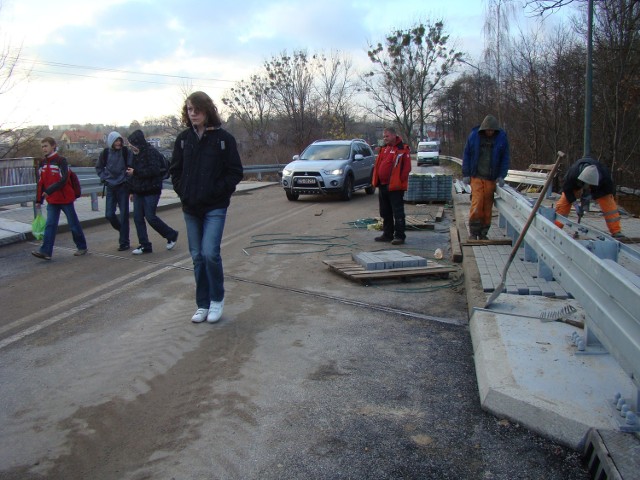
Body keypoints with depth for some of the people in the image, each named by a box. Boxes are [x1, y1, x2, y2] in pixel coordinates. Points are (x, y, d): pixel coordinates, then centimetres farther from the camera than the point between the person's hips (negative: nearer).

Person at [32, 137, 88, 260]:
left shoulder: (61, 161, -10)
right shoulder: (43, 163, 10)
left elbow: (63, 180, -19)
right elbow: (41, 183, 12)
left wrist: (49, 190, -24)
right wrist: (39, 200, 10)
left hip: (65, 198, -5)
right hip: (52, 201, 5)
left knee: (74, 224, 6)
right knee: (50, 225, -3)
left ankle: (82, 247, 20)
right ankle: (46, 251, -8)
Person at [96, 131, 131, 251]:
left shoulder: (126, 152, -7)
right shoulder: (105, 153, 0)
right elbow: (98, 167, 17)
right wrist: (104, 178, 2)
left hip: (123, 186, -3)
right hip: (111, 187, 3)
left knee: (124, 215, -1)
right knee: (109, 215, 1)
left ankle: (124, 242, 6)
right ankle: (122, 232, 27)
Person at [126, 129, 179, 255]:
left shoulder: (151, 152, -13)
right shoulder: (136, 154, 13)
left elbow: (154, 170, -24)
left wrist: (135, 172, -23)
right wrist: (132, 190, 17)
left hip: (151, 191, -8)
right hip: (138, 191, 8)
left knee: (150, 217, -7)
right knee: (137, 218, 4)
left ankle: (171, 235, 15)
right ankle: (145, 245, 11)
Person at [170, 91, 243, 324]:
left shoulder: (223, 138, -5)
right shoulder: (183, 138, 6)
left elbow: (235, 172, -4)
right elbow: (175, 171, 14)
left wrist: (217, 191, -11)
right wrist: (183, 192, 1)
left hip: (215, 207, -4)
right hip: (190, 208, 4)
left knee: (210, 253, -14)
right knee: (197, 257, 9)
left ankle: (217, 299, 8)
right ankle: (203, 304, 20)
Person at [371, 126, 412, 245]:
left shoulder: (403, 150, -9)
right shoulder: (384, 149, 15)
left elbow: (406, 168, -13)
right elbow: (378, 165, 20)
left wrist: (399, 181, -15)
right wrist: (376, 181, 13)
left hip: (395, 187, -8)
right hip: (383, 186, 8)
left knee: (398, 213, -3)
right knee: (385, 213, 14)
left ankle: (399, 236, 1)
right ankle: (387, 234, 24)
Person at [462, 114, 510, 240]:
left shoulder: (502, 137, 2)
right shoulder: (474, 136, 0)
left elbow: (505, 158, 7)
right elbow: (467, 155, 6)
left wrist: (501, 176, -2)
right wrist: (466, 174, 1)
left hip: (491, 178, 1)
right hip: (476, 176, -1)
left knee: (488, 206, 2)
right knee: (477, 203, -10)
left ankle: (483, 233, 13)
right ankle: (473, 233, -1)